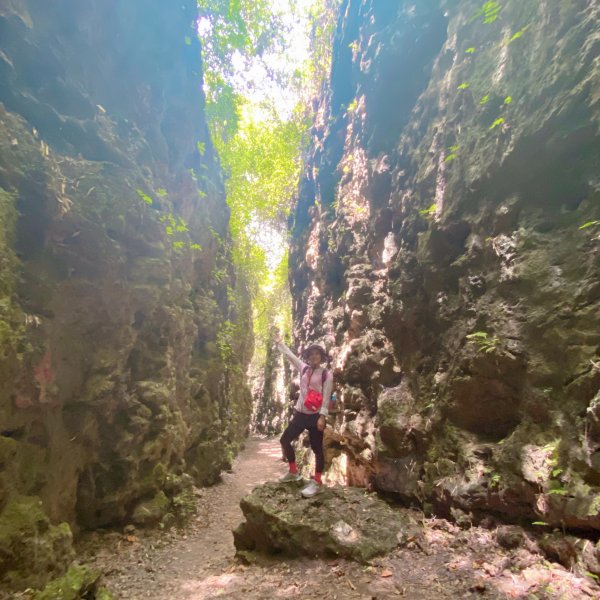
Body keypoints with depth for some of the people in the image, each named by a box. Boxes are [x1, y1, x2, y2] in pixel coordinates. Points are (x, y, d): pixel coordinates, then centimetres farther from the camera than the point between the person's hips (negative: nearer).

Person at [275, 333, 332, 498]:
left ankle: (316, 482, 15)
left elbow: (326, 398, -11)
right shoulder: (303, 368, 6)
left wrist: (322, 417, -16)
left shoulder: (326, 374, -7)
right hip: (300, 413, 6)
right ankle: (293, 472, 30)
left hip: (315, 416, -6)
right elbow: (289, 355, 13)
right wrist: (279, 342, 14)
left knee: (317, 449, 1)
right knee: (285, 440, 12)